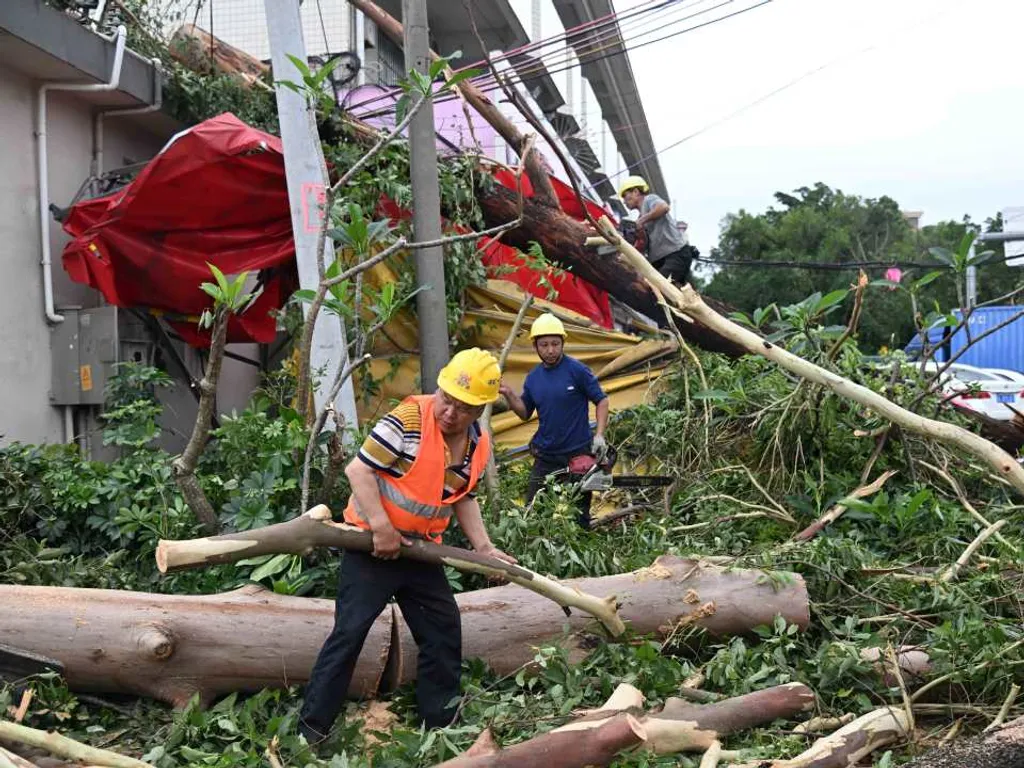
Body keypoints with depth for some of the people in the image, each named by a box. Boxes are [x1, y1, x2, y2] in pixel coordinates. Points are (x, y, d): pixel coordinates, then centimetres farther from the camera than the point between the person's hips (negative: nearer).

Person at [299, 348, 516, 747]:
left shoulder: (479, 445, 1)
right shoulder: (408, 419, -21)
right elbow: (359, 469, -20)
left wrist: (483, 547, 5)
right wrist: (382, 529, -22)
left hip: (420, 550, 7)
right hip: (373, 542, -7)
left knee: (444, 631, 10)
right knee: (350, 631, -9)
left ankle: (440, 724, 25)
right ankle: (310, 729, 1)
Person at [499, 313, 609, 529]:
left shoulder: (577, 370, -10)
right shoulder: (533, 378, 6)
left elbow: (602, 400, -6)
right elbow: (525, 413, 14)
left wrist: (599, 435, -16)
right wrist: (509, 395, -3)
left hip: (578, 454, -5)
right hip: (545, 456, 5)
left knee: (579, 515, 6)